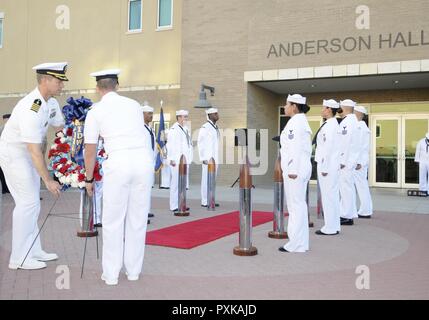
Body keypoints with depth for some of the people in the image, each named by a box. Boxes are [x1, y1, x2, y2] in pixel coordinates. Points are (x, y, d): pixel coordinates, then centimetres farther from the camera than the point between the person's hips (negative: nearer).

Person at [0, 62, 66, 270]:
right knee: (27, 202, -8)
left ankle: (32, 251, 22)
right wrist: (48, 180, -28)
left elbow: (61, 128, 6)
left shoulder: (51, 103, -4)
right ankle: (19, 259, 3)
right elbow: (34, 151, -31)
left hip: (28, 155, 9)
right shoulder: (31, 109, -31)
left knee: (32, 203, 12)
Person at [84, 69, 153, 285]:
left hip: (118, 165, -3)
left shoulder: (95, 112, 6)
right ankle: (133, 270, 25)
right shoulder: (134, 105, 18)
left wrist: (89, 180, 22)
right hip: (144, 162, 4)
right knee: (138, 219, 15)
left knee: (113, 221, 11)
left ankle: (111, 274, 19)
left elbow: (90, 152, 8)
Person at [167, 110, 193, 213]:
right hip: (177, 161, -9)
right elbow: (171, 145, -15)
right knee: (176, 183, -6)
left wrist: (189, 158, 17)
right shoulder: (174, 129, -11)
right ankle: (174, 206, -1)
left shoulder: (185, 129, 16)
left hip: (185, 160, 9)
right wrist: (172, 159, -18)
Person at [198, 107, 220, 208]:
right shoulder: (205, 127, -11)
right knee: (206, 180, -4)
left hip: (215, 158, 8)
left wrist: (217, 158, 15)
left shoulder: (216, 127, 14)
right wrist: (203, 158, -16)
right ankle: (205, 202, 2)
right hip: (207, 158, -8)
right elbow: (200, 143, -12)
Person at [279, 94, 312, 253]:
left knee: (296, 205, -6)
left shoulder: (295, 122, -12)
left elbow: (295, 147, -20)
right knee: (299, 205, 13)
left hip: (295, 169, -10)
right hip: (302, 167, 10)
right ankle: (301, 243, 20)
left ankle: (296, 245, 0)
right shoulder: (301, 121, 19)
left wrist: (293, 170, -21)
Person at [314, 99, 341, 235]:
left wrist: (324, 168, -19)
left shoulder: (330, 126, -16)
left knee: (328, 196, -3)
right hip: (332, 166, 10)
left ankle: (330, 228, 5)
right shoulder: (333, 124, 14)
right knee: (333, 196, 14)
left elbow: (329, 148, -21)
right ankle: (334, 226, 23)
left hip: (328, 165, -10)